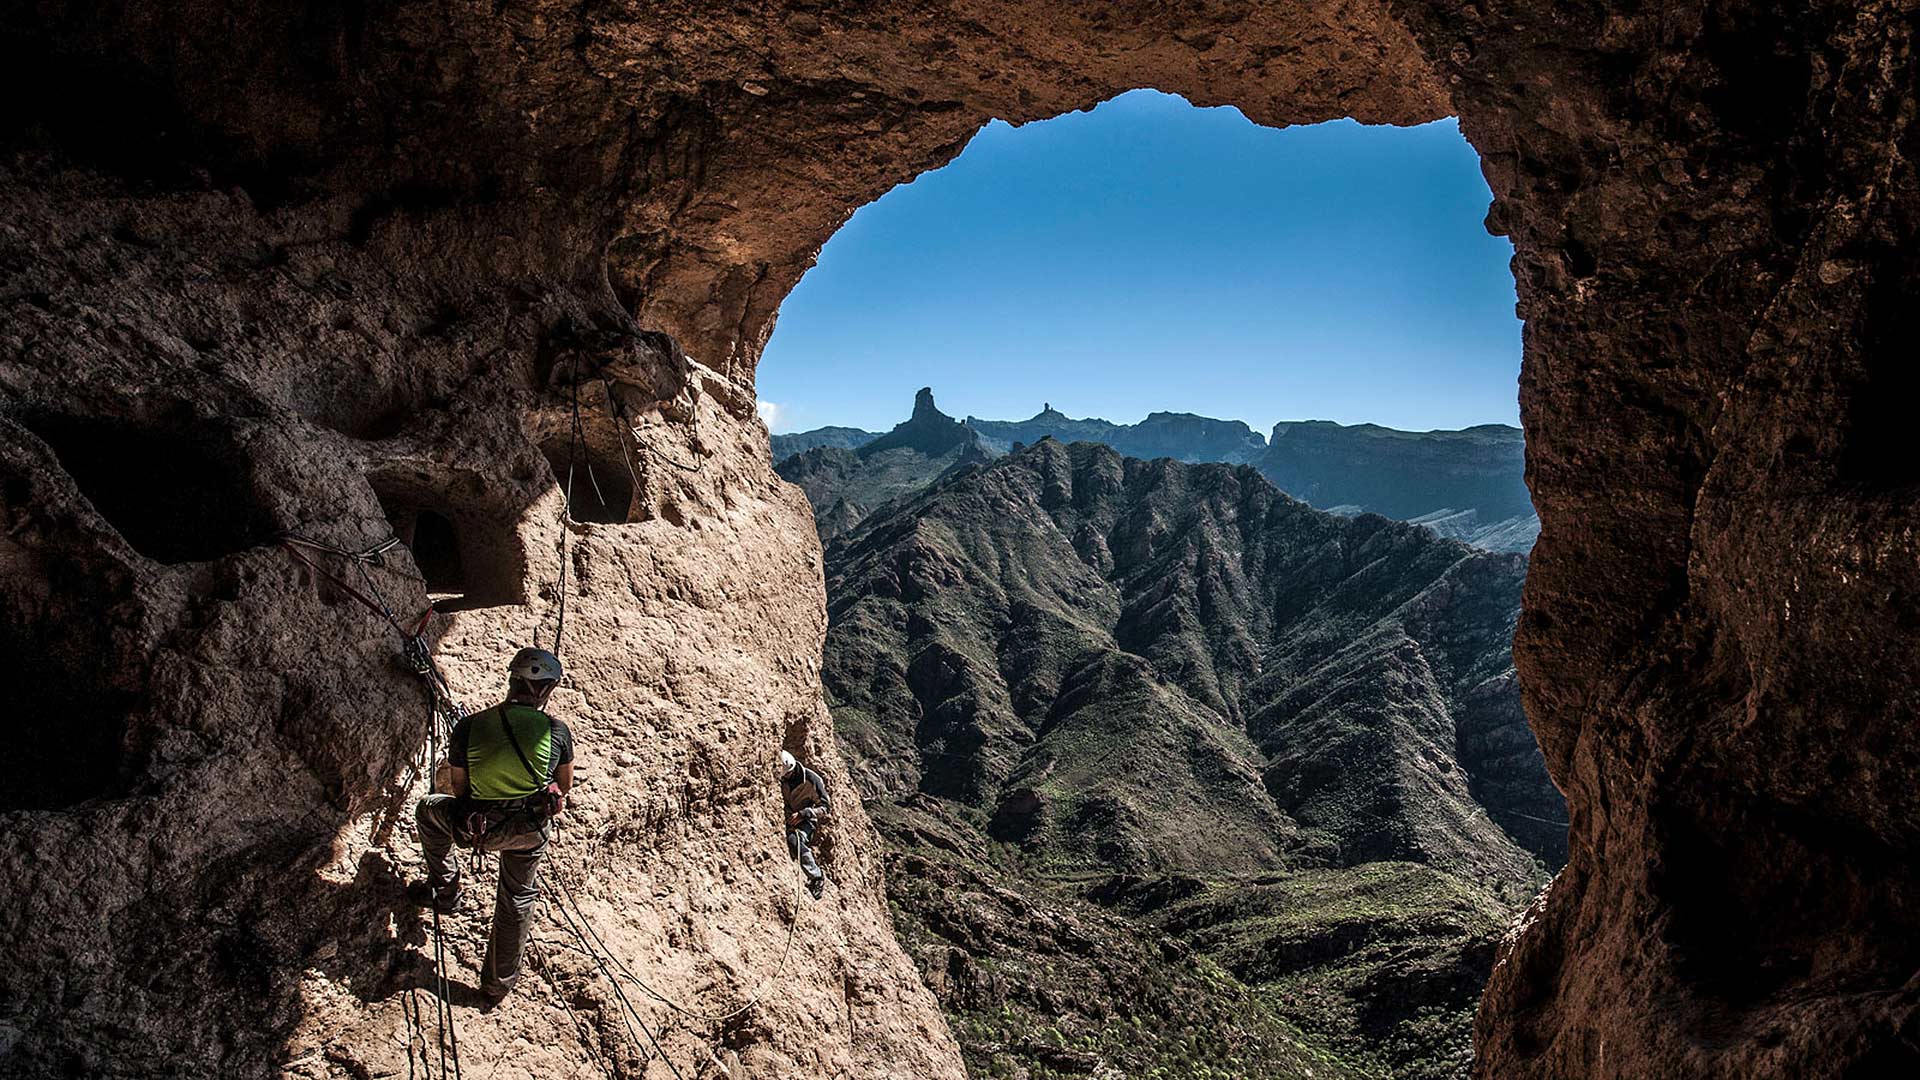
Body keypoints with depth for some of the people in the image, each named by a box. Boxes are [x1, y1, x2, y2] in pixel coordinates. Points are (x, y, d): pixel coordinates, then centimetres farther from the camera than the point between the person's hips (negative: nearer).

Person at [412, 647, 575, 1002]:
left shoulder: (468, 727, -12)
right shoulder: (557, 731, -13)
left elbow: (459, 788, 1)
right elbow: (565, 786, 3)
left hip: (476, 825, 0)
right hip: (531, 831, 0)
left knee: (429, 809, 31)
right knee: (517, 899, 25)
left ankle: (444, 890, 37)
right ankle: (499, 982, 35)